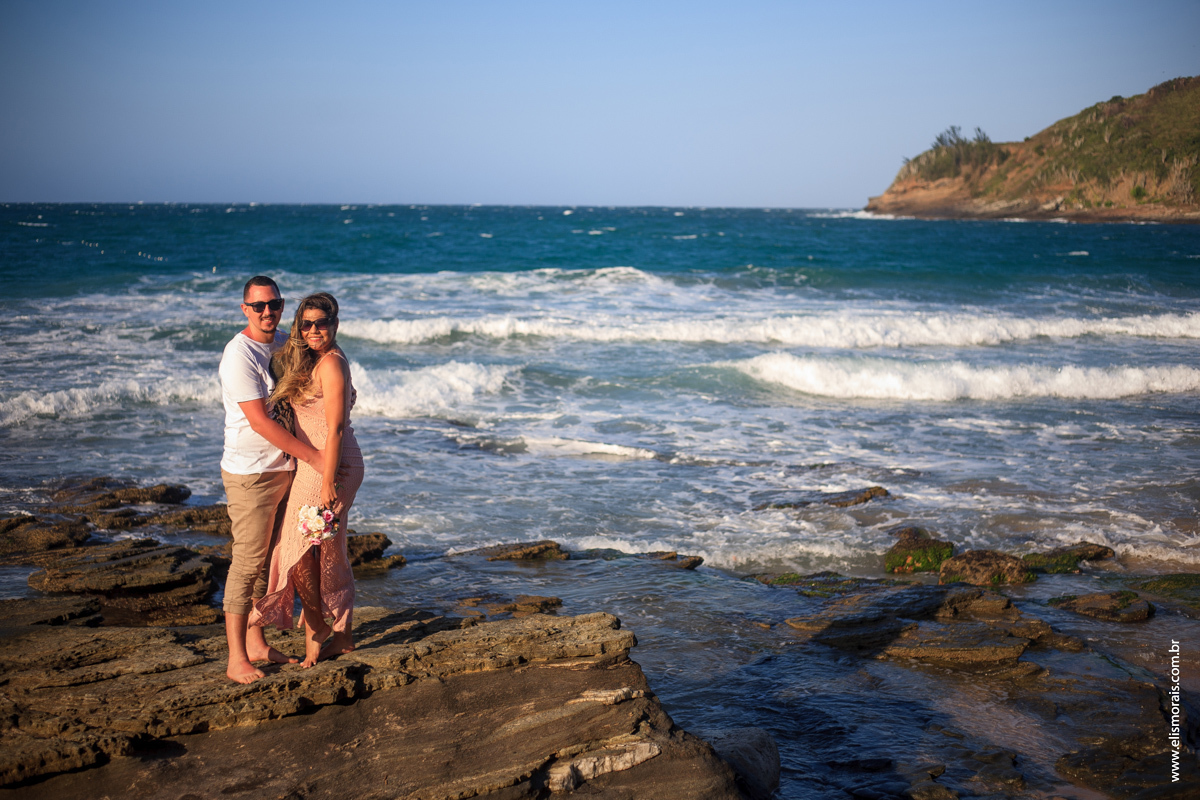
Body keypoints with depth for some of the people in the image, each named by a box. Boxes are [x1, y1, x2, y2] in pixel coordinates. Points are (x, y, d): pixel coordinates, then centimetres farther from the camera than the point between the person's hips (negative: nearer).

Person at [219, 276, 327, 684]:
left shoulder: (283, 343, 8)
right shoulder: (239, 355, -17)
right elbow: (260, 421, -21)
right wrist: (313, 456, -19)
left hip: (282, 468, 8)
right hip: (249, 473, -8)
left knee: (267, 559, 14)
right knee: (247, 562, -5)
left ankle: (256, 643, 26)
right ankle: (236, 659, 1)